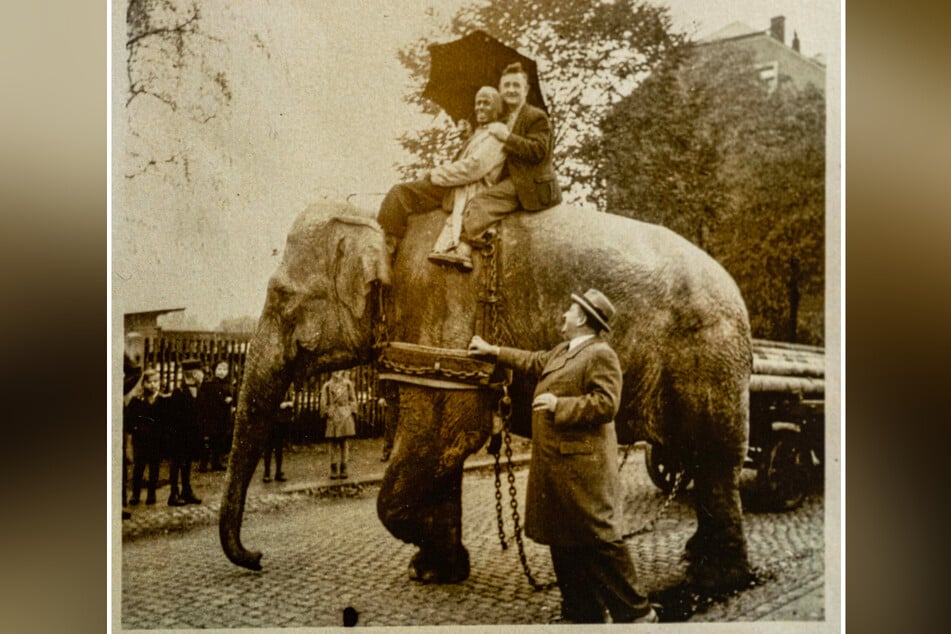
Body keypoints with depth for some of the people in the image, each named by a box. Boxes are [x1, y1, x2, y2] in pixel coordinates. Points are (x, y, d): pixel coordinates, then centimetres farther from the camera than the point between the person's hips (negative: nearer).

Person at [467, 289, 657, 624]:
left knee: (598, 539, -6)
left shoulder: (601, 355, -12)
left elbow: (605, 404, -20)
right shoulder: (562, 351, 16)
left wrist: (558, 405, -17)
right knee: (564, 542, 14)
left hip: (582, 464, -10)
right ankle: (584, 612, 26)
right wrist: (492, 350, 40)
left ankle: (635, 612, 7)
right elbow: (532, 361, 34)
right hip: (554, 464, 10)